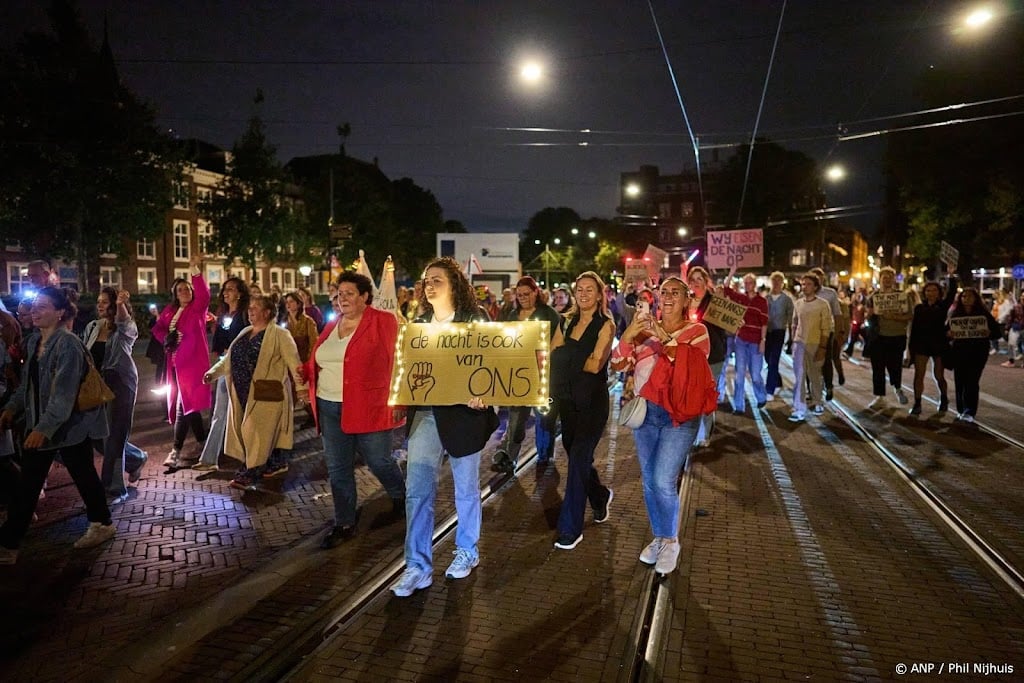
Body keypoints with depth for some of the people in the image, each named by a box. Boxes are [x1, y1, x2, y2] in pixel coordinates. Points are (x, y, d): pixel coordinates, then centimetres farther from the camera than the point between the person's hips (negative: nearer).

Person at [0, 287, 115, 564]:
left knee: (83, 476, 8)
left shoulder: (68, 344, -19)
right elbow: (27, 382, 16)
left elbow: (65, 391, -24)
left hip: (70, 425, -8)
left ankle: (102, 524, 28)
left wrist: (45, 427, -28)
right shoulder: (33, 342, 8)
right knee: (27, 483, 9)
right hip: (40, 425, 8)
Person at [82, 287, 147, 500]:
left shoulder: (127, 328, -7)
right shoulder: (92, 327, 10)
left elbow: (124, 324, -32)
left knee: (113, 436, -4)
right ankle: (136, 458, 36)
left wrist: (121, 305, -52)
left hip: (120, 384, -6)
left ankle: (114, 489, 6)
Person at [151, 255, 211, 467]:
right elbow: (157, 328, 21)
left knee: (184, 404, -9)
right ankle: (202, 441, 27)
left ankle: (177, 450, -6)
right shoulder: (170, 310, 13)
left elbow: (204, 294, -23)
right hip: (175, 364, 7)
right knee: (188, 403, 14)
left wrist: (194, 269, -33)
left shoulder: (197, 308, -4)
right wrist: (165, 338, -2)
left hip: (192, 362, -7)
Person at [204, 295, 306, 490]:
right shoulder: (244, 333, 17)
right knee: (246, 432, 10)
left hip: (266, 394, -8)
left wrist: (300, 386, -24)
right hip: (243, 393, 8)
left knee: (258, 432, -7)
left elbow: (293, 361, -15)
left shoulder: (279, 335, -6)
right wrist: (213, 372, 7)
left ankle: (251, 474, -1)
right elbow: (229, 359, 21)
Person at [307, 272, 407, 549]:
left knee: (379, 461, 7)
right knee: (337, 469, 10)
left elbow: (398, 361, -12)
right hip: (330, 407, 6)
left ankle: (401, 497, 37)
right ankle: (344, 524, 25)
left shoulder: (383, 322, -7)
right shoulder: (331, 326, 12)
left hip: (368, 407, -5)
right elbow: (316, 362, 20)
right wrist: (303, 372, -1)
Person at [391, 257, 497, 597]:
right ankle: (418, 566, 8)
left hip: (463, 412, -3)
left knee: (466, 487, 12)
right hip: (425, 413, 4)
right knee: (417, 489, -2)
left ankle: (467, 552, 32)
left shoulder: (475, 319, -4)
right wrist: (408, 382, -7)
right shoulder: (420, 323, 10)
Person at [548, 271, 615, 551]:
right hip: (568, 399, 6)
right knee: (577, 455, 16)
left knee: (578, 459, -8)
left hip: (592, 401, -6)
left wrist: (567, 358, -7)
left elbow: (595, 365, -16)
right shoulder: (570, 321, 10)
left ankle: (570, 528, 0)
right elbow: (559, 357, 9)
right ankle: (600, 496, 44)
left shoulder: (605, 325, -7)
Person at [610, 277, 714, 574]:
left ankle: (671, 541, 11)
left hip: (679, 414, -4)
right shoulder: (646, 329, 9)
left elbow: (694, 368, -15)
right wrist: (628, 334, -15)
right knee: (649, 480, 12)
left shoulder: (697, 331, -1)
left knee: (663, 481, -12)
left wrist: (667, 339, -21)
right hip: (644, 411, 5)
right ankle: (658, 537, 31)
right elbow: (617, 364, 2)